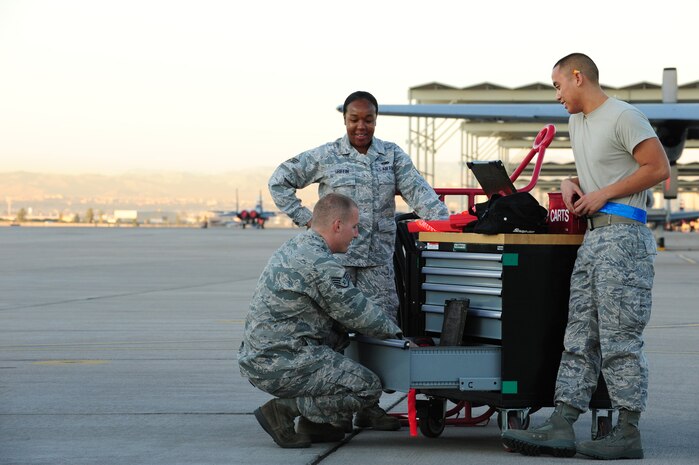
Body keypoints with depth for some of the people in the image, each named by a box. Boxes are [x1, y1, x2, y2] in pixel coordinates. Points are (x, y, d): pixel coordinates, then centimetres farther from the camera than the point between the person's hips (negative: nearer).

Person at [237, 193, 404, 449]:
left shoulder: (293, 247, 13)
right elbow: (358, 313, -10)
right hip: (281, 366, -10)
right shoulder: (321, 264, -19)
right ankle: (284, 410, -7)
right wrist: (395, 332, 7)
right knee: (368, 388, -7)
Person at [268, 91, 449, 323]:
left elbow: (417, 190, -2)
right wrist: (304, 218, -2)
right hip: (336, 256, -2)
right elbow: (278, 181, 6)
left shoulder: (392, 155, 10)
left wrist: (444, 223, -17)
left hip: (379, 260, 2)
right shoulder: (325, 156, 2)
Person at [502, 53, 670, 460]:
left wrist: (602, 194, -10)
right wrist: (573, 183, 11)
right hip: (593, 238, 10)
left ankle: (629, 434, -5)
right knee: (579, 338, 4)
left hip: (623, 236, -10)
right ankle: (561, 429, 2)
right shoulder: (578, 122, 22)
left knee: (621, 339, -8)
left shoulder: (624, 117, -8)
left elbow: (659, 169, -12)